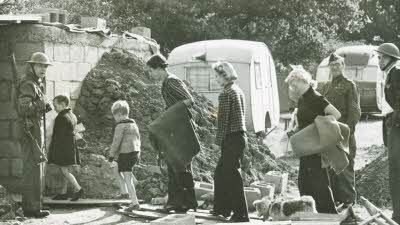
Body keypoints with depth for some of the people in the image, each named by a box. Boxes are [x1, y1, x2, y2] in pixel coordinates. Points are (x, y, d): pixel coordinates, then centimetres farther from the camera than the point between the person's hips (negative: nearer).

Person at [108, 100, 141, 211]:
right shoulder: (134, 124, 14)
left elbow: (116, 142, -15)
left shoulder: (120, 125, -12)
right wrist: (137, 154, 25)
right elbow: (138, 140, 18)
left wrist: (111, 155, -7)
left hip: (125, 154, -8)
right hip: (135, 152, 8)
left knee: (127, 179, -5)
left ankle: (135, 203, -8)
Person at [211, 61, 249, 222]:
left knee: (233, 175, -5)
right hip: (241, 136, 9)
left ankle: (241, 214, -3)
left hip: (232, 138, -9)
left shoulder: (226, 94, -14)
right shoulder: (238, 91, 13)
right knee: (220, 173, 18)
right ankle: (222, 208, 25)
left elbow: (223, 120, -16)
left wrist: (220, 142, -10)